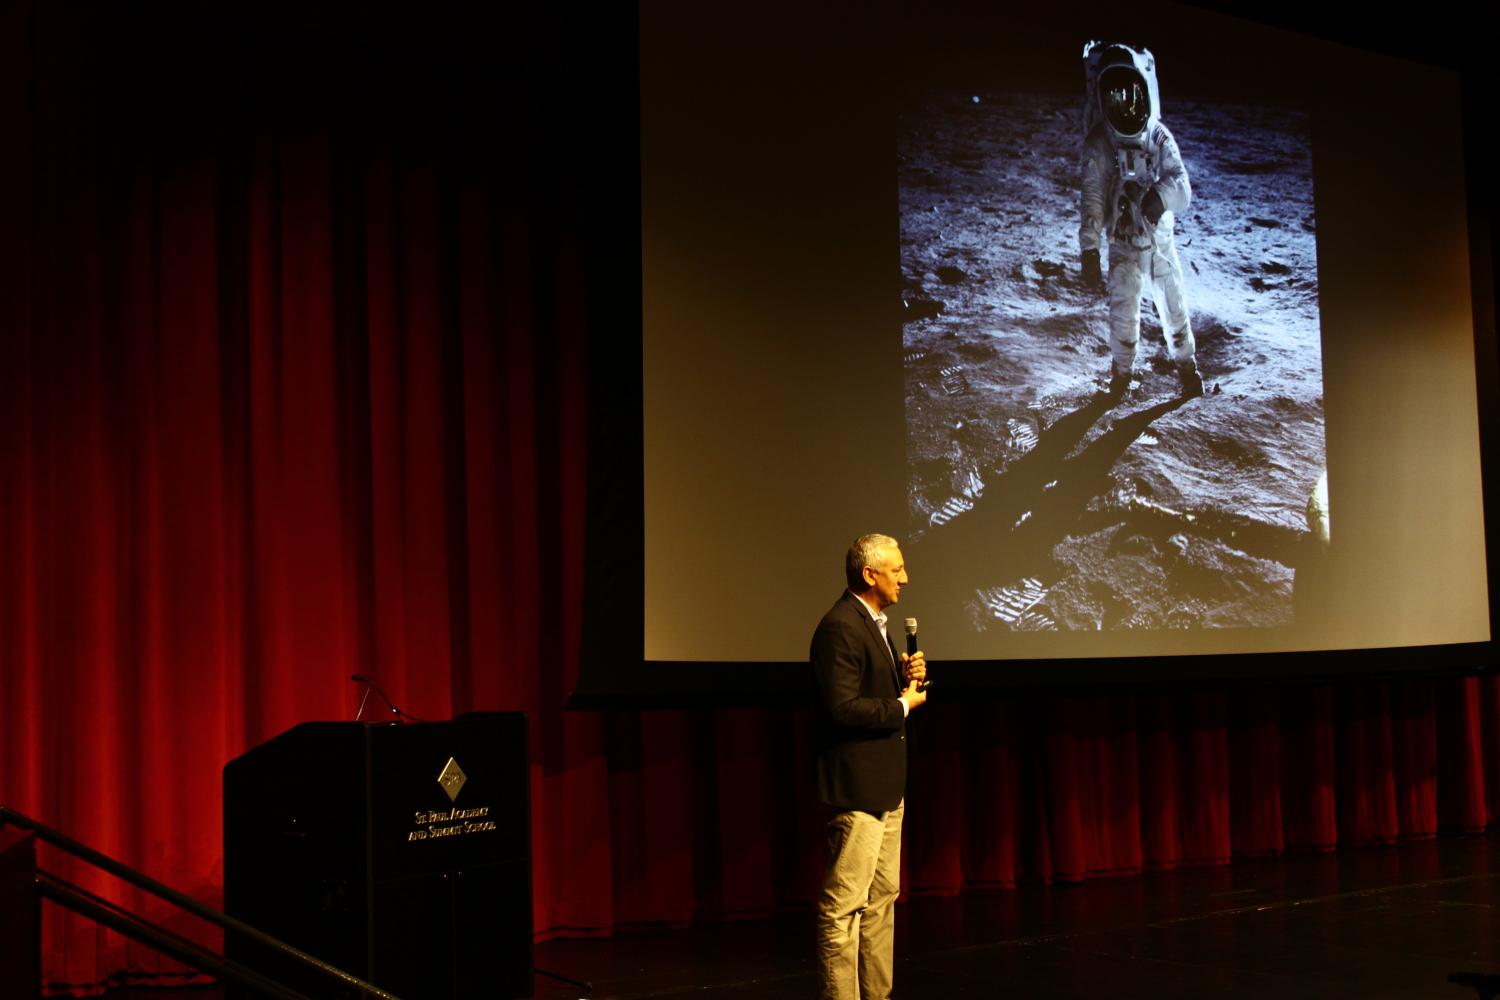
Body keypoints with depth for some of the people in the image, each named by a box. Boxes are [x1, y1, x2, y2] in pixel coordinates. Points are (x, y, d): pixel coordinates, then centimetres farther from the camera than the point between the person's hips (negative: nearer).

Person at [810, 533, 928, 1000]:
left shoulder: (874, 623, 15)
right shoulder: (841, 627, -18)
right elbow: (843, 708, -25)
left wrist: (910, 676, 5)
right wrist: (903, 706, -14)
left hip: (886, 785, 11)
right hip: (857, 787, -11)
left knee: (883, 897, 16)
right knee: (845, 906, -6)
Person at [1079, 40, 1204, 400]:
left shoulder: (1160, 138, -6)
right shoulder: (1100, 144, -10)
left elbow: (1183, 188, -14)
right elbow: (1092, 201, -12)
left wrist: (1160, 195, -36)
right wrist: (1089, 251, -19)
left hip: (1162, 242, 2)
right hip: (1124, 246, -2)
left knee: (1176, 311, 8)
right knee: (1123, 316, -6)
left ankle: (1187, 367, 32)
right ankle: (1121, 374, 19)